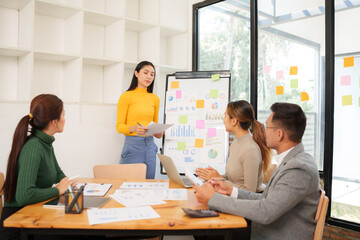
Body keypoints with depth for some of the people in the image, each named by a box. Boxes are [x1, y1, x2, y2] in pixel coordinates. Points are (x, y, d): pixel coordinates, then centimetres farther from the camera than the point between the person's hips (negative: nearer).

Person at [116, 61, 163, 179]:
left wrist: (158, 133, -1)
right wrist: (134, 128, -24)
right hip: (132, 144, -5)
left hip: (150, 145, 5)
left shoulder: (155, 99, 11)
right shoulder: (126, 96, -5)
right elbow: (119, 126, -5)